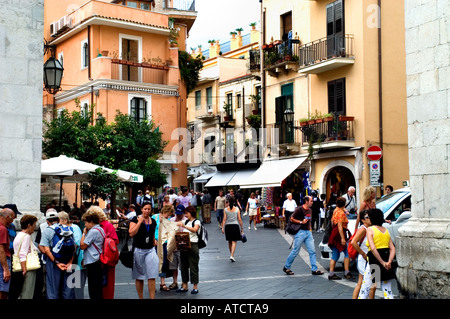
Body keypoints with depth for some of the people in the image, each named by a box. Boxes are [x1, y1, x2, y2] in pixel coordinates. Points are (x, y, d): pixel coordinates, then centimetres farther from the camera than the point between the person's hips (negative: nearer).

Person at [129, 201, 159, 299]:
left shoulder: (153, 221, 10)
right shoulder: (135, 219, -3)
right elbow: (131, 233, -16)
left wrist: (154, 241, 11)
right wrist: (140, 221, -14)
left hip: (150, 250, 3)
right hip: (138, 250, -3)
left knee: (152, 276, -6)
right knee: (139, 277, 6)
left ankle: (152, 297, -4)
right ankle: (141, 297, 17)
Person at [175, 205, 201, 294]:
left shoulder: (197, 221, -4)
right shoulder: (186, 221, 16)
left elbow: (194, 229, -23)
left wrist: (184, 226, -33)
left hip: (193, 245, -7)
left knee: (193, 266, -4)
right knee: (184, 265, 9)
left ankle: (195, 287, 1)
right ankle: (184, 286, 16)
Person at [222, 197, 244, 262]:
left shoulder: (225, 209, -1)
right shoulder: (237, 209, -1)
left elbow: (224, 219, -6)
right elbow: (239, 219, -1)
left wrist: (223, 227, -3)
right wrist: (242, 228, 5)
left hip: (228, 226, 1)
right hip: (235, 226, -1)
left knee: (230, 241, 16)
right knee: (234, 242, -1)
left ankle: (231, 255, 26)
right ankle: (232, 256, -15)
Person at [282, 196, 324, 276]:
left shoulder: (310, 210, 13)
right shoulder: (299, 209, -10)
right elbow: (292, 219, -9)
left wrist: (310, 229, 17)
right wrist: (301, 222, -16)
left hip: (308, 232, 7)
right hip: (300, 232, -7)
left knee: (312, 251, 1)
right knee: (295, 251, -2)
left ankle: (314, 269, 5)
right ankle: (286, 267, 13)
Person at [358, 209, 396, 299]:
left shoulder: (370, 230, -6)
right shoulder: (386, 230, 13)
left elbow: (373, 248, -19)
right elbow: (392, 249, 4)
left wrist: (383, 263, -17)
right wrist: (389, 262, -8)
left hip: (374, 260, -6)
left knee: (365, 289, 2)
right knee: (388, 291, 8)